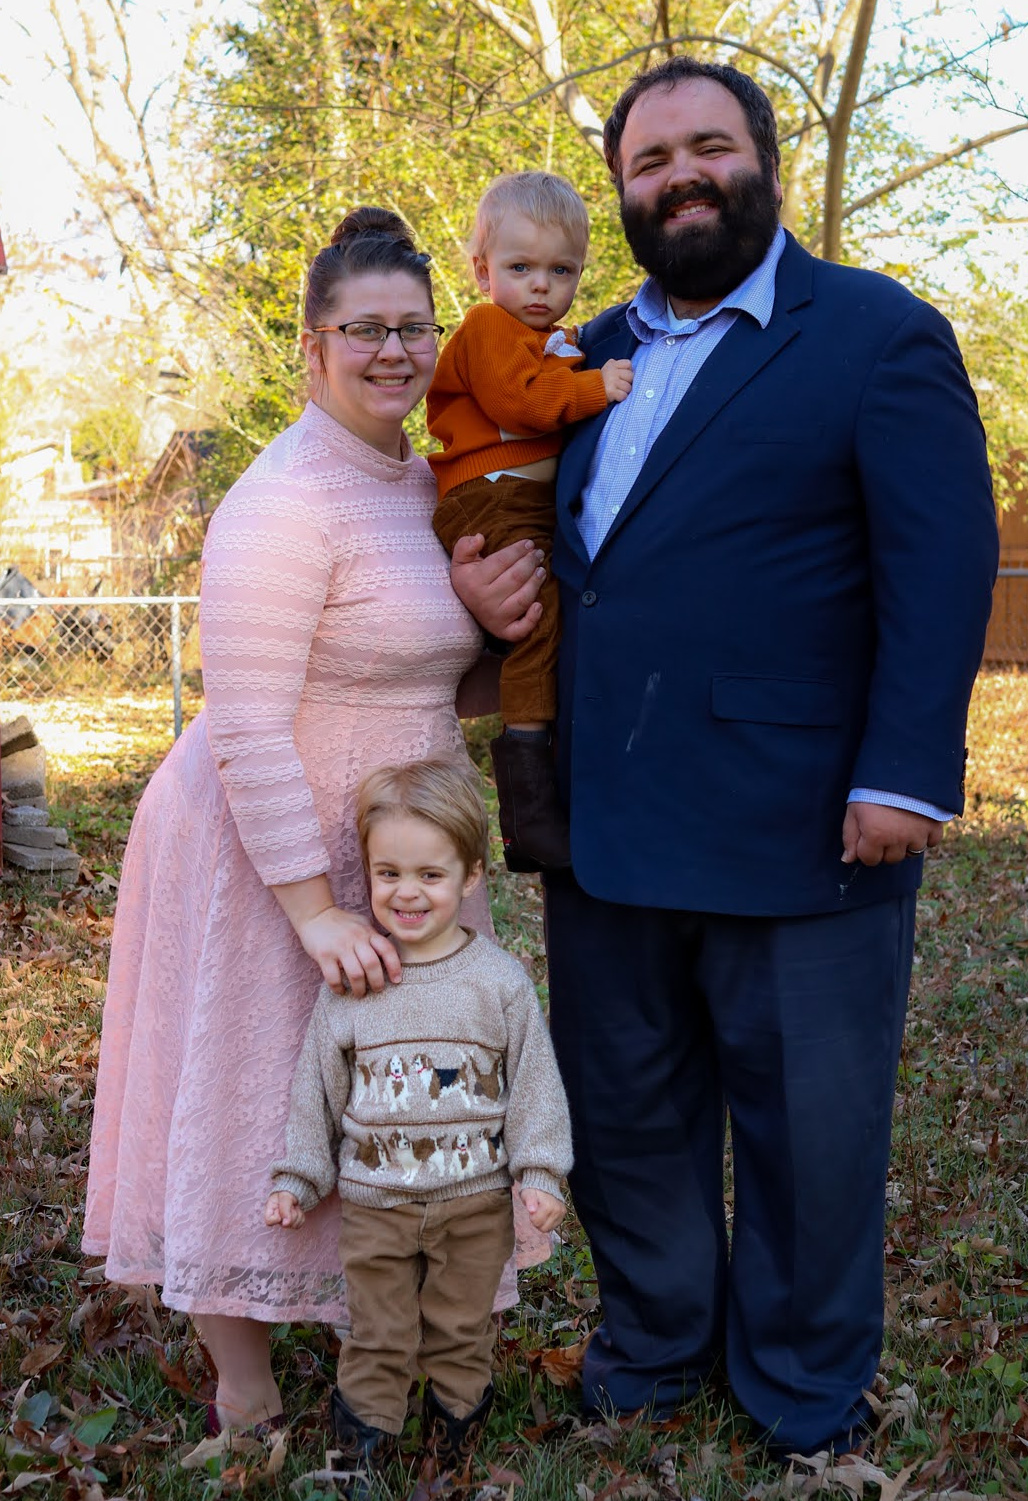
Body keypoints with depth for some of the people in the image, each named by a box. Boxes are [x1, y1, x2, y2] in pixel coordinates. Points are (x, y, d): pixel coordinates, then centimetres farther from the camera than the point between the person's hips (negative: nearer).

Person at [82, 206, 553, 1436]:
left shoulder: (422, 482, 7)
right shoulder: (286, 503, -21)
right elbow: (247, 729, -24)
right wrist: (314, 911, -24)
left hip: (381, 847, 9)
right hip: (266, 853, -8)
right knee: (255, 1109, 6)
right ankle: (246, 1394, 23)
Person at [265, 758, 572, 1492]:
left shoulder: (499, 981, -8)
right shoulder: (350, 983, -5)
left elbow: (533, 1081, -2)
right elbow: (318, 1085, 3)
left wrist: (539, 1171, -5)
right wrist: (298, 1176, 5)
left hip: (475, 1201, 0)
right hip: (375, 1204, 0)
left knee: (461, 1339, 15)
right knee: (377, 1344, 10)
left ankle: (454, 1458, 33)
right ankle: (362, 1464, 25)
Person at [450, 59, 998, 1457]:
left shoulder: (880, 335, -2)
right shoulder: (591, 360, 16)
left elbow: (943, 563, -10)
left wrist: (904, 775, -20)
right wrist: (478, 585, 0)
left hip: (796, 822, -5)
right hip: (608, 819, 6)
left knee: (807, 1123, 9)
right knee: (626, 1107, 17)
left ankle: (805, 1387, 30)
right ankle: (656, 1337, 37)